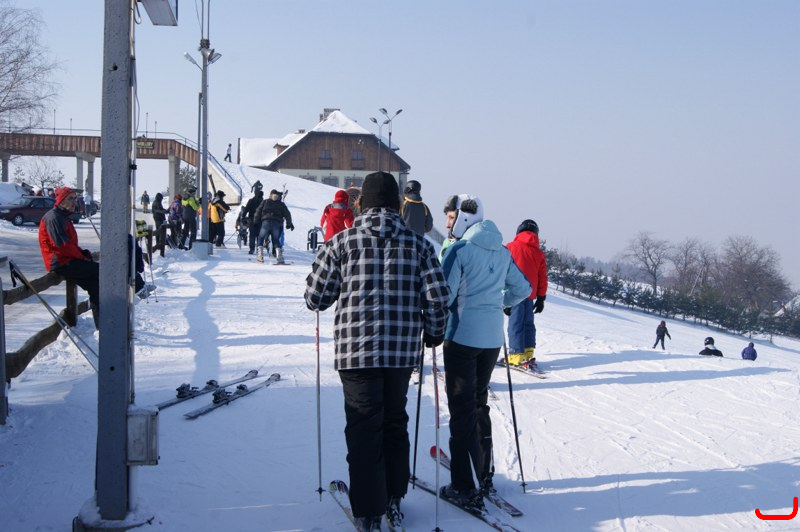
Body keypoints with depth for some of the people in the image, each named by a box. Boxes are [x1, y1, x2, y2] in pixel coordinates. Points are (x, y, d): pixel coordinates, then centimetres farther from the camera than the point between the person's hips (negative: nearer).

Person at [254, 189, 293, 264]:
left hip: (266, 222, -1)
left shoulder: (265, 202, 14)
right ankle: (279, 257, -8)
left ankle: (260, 255, -1)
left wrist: (256, 222, 17)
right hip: (277, 224, 1)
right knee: (276, 240, 8)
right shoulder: (281, 204, 15)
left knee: (261, 238, 12)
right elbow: (287, 214, 13)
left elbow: (258, 212, 12)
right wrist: (289, 224, 21)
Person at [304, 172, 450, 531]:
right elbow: (437, 298, -3)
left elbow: (315, 297, -1)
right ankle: (394, 499, 29)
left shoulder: (342, 242, -3)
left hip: (356, 350, -2)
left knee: (364, 429, 6)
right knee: (395, 422, 20)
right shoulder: (418, 244, 2)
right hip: (403, 352, 2)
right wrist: (433, 333, 16)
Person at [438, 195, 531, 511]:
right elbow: (523, 288, 17)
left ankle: (463, 487, -3)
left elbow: (444, 295, -17)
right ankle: (484, 477, 24)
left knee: (461, 408, -2)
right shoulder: (502, 252, 8)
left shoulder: (459, 250, -12)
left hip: (463, 336, -6)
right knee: (479, 403, 19)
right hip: (492, 338, 6)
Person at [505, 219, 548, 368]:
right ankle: (528, 352, 11)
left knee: (515, 322, -4)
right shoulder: (539, 253, 12)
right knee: (528, 322, 14)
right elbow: (542, 278, 13)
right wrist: (541, 298, 18)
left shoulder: (511, 248, 1)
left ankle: (517, 355, -8)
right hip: (530, 293, 4)